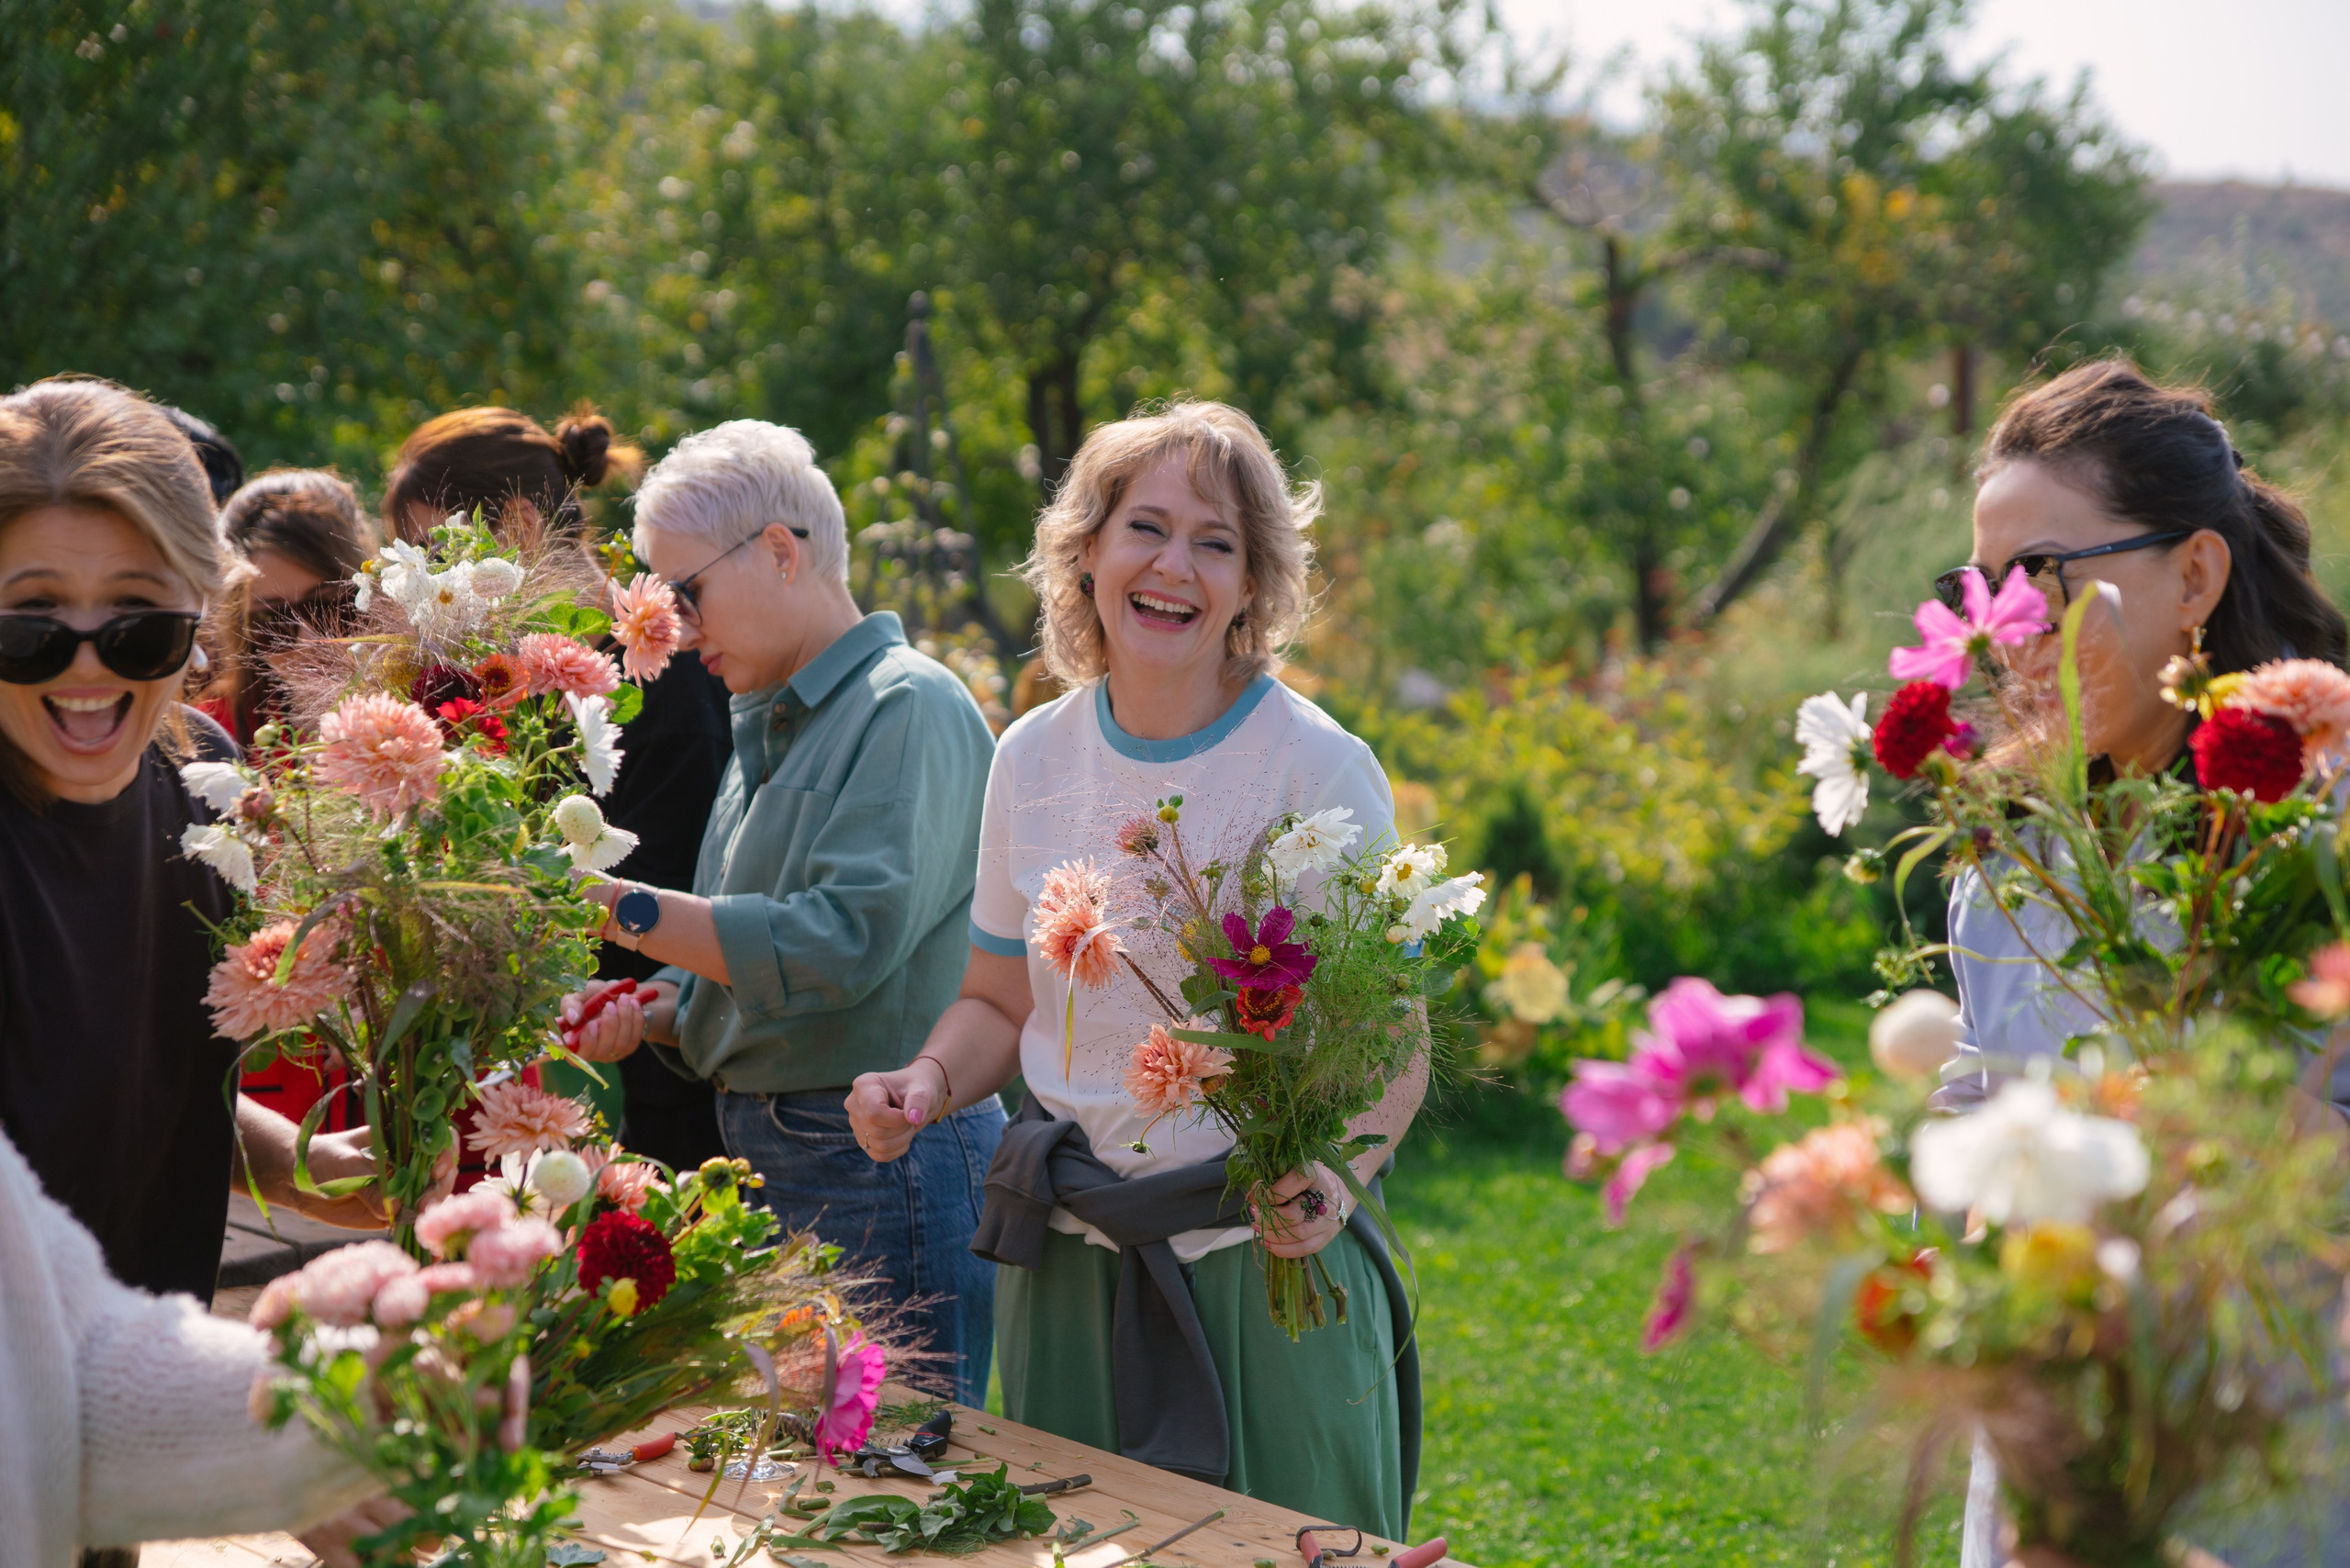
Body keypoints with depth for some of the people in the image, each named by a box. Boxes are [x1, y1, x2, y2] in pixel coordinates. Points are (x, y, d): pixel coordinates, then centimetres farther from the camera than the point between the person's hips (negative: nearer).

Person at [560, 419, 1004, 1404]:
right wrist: (649, 1016, 3)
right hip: (769, 1157, 9)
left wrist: (624, 907, -19)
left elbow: (842, 942, -23)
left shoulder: (911, 706, -10)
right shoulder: (769, 727, 17)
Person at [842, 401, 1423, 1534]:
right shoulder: (1034, 757, 3)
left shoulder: (1319, 770, -10)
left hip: (1263, 1264, -4)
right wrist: (927, 1081, -6)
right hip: (1068, 1261, 4)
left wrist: (1334, 1175, -28)